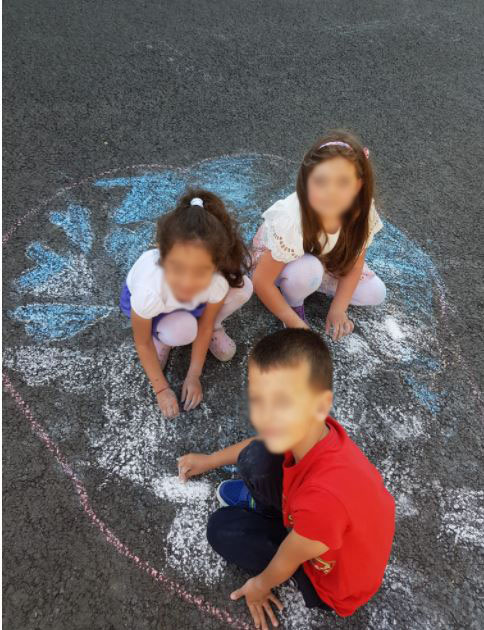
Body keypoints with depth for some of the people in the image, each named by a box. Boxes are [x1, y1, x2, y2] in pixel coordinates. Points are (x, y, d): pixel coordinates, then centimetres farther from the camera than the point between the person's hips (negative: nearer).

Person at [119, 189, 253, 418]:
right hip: (136, 294, -2)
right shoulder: (149, 292, -43)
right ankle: (161, 334, 3)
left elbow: (204, 327, -15)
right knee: (181, 331, -34)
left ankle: (214, 327, 7)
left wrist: (193, 377, -9)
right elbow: (142, 343, -22)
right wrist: (161, 389, -14)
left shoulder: (218, 282, -37)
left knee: (243, 287, -23)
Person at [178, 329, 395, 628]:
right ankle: (264, 504, 22)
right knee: (256, 458, -9)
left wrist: (260, 585, 1)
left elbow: (285, 564, -22)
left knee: (222, 528, -6)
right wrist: (209, 460, 17)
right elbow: (263, 441, 2)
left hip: (333, 585, -5)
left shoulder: (323, 498, -45)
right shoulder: (311, 429, -24)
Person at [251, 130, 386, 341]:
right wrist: (296, 323, -27)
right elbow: (261, 281, -31)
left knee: (374, 294, -7)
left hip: (324, 256, 4)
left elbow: (354, 262, -11)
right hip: (272, 257, -4)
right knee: (307, 271, -37)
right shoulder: (291, 221, -41)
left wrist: (338, 310, -14)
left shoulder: (361, 211, -28)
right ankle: (294, 303, -5)